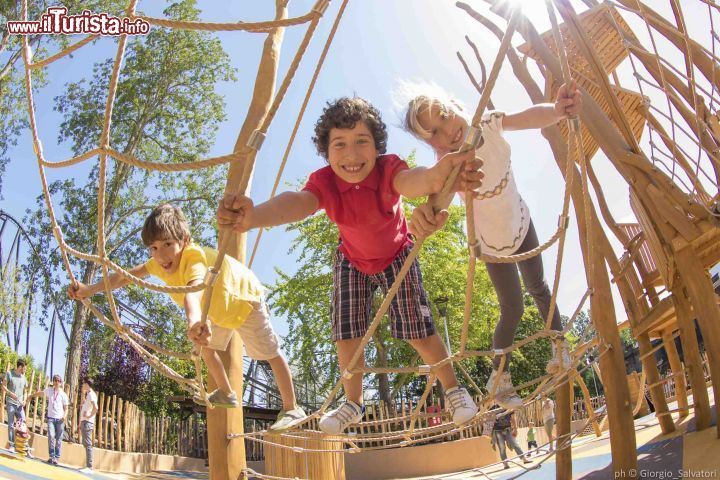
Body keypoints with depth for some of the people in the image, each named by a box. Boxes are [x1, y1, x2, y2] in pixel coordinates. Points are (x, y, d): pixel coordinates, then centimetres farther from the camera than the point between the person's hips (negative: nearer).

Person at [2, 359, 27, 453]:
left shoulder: (23, 377, 11)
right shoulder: (9, 374, -1)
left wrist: (24, 400, 3)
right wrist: (11, 394, -18)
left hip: (20, 404, 4)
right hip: (10, 403, -4)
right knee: (11, 425, -1)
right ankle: (11, 445, 4)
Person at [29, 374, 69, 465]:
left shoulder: (63, 395, 2)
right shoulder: (49, 390, 7)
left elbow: (66, 408, 3)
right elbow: (40, 393, 28)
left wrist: (65, 416, -15)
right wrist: (31, 396, 35)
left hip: (60, 419, -1)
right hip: (51, 417, 1)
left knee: (59, 439, 1)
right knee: (51, 436, -16)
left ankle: (56, 457, 7)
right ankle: (52, 456, -8)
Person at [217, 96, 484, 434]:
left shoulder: (387, 169, -34)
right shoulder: (324, 182, -29)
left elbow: (410, 181, -60)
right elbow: (297, 202, -52)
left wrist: (435, 177, -88)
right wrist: (253, 217, -76)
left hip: (397, 257, -2)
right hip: (352, 261, 2)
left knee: (418, 331, -3)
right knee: (346, 334, 2)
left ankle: (453, 390, 23)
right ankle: (353, 404, 25)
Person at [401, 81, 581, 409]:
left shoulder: (488, 124, -24)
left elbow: (533, 117, -31)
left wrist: (558, 108, -55)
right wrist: (427, 213, -82)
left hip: (521, 222, 4)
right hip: (493, 242, -4)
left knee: (538, 287, 20)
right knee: (513, 309, 5)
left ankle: (559, 343, 42)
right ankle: (498, 377, 26)